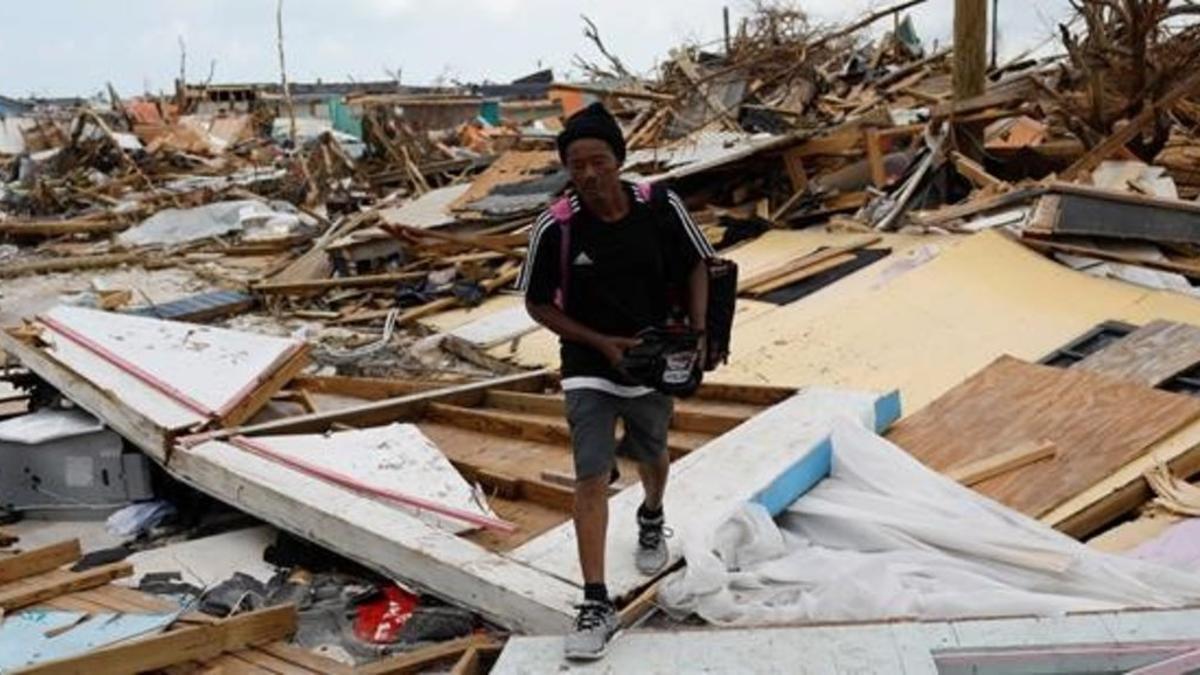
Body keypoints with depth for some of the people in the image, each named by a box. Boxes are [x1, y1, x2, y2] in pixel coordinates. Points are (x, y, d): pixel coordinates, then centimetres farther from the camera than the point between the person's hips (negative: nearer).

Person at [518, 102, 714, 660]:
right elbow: (538, 304, -7)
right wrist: (601, 342, -16)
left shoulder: (660, 207, -14)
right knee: (591, 477, -10)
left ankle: (651, 518, 57)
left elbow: (695, 265, 2)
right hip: (589, 368, -2)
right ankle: (596, 605, -3)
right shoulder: (555, 227, -18)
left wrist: (697, 331, -11)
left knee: (650, 455, 23)